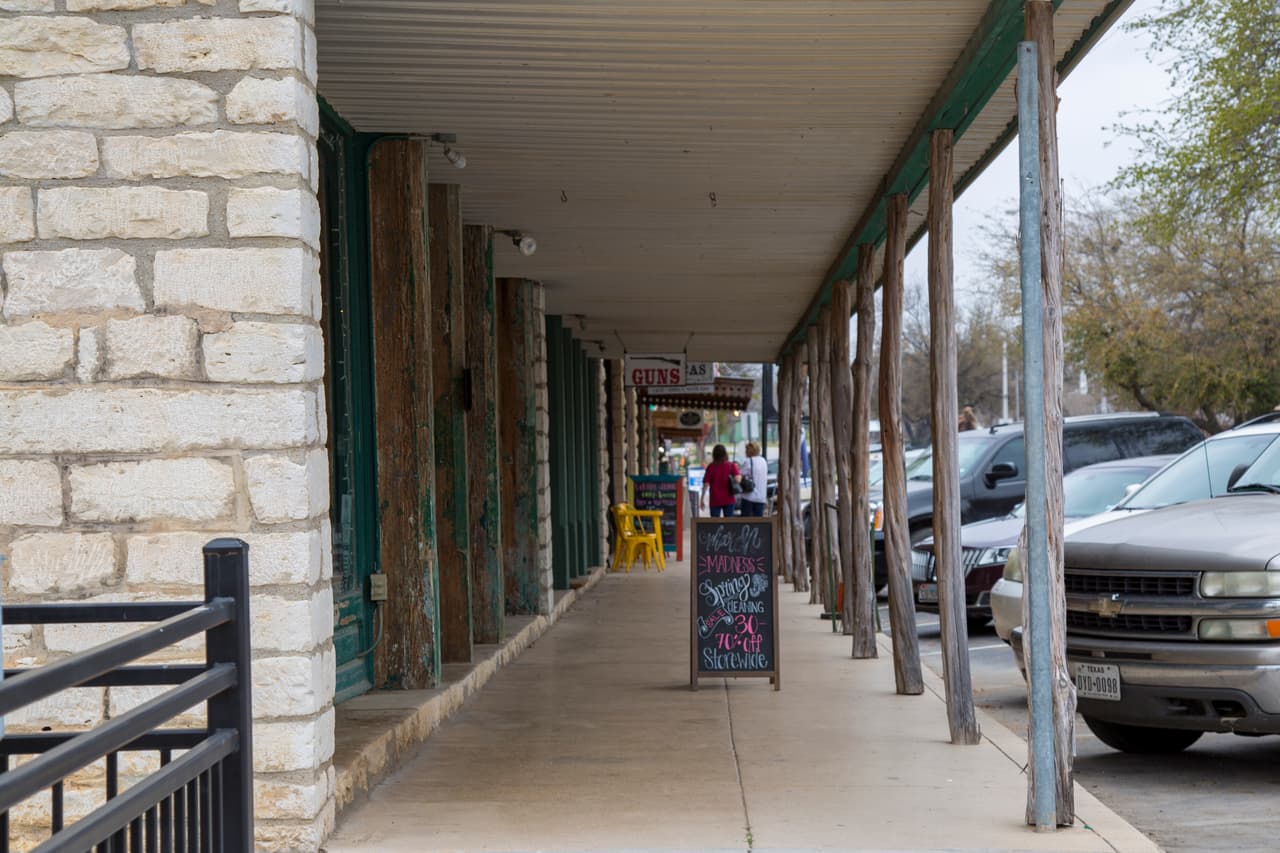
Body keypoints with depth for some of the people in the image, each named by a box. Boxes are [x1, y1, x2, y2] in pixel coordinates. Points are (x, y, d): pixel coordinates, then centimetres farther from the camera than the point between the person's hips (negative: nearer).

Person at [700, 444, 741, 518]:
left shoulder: (711, 467, -4)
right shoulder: (731, 466, -4)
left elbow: (706, 484, -5)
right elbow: (738, 479, -18)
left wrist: (702, 499, 2)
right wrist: (740, 474, 4)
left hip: (715, 500, -1)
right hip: (728, 500, 1)